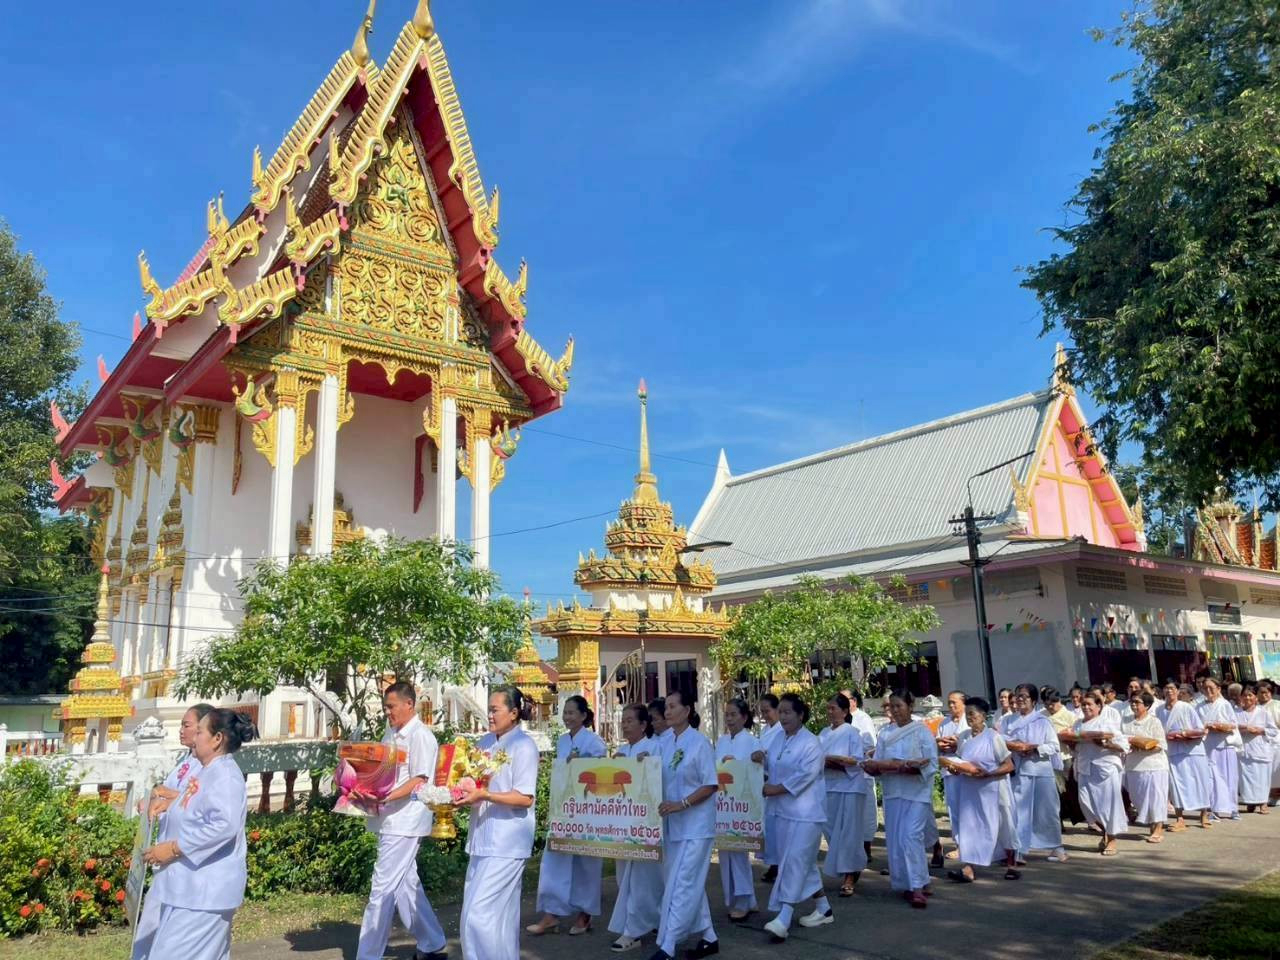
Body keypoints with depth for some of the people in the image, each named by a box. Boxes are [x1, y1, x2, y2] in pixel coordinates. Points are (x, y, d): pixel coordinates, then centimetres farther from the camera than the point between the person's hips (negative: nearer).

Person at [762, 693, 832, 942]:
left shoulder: (811, 743, -14)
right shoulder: (778, 740, 10)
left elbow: (805, 775, -22)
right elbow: (772, 768, 18)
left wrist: (775, 789, -18)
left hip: (806, 812, -8)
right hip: (785, 810, 8)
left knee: (795, 861, -11)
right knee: (803, 862, 14)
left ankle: (784, 919, -13)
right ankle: (823, 909, 28)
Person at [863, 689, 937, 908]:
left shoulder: (922, 732, -3)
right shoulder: (885, 733, 9)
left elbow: (931, 764, -8)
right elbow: (877, 763, 8)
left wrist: (910, 768, -22)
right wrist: (873, 766, -14)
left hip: (916, 792, -5)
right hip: (892, 792, 5)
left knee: (911, 836, -13)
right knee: (895, 839, 5)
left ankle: (917, 887, -7)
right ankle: (908, 884, 18)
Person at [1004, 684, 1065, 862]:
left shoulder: (1043, 721, 0)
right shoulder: (1010, 721, 8)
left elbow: (1054, 746, -3)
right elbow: (1003, 742, 6)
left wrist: (1034, 748, -15)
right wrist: (1012, 746, -14)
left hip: (1041, 770, -2)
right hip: (1019, 771, 2)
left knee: (1046, 809, 4)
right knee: (1020, 810, 1)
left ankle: (1056, 846, 20)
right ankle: (1020, 849, 6)